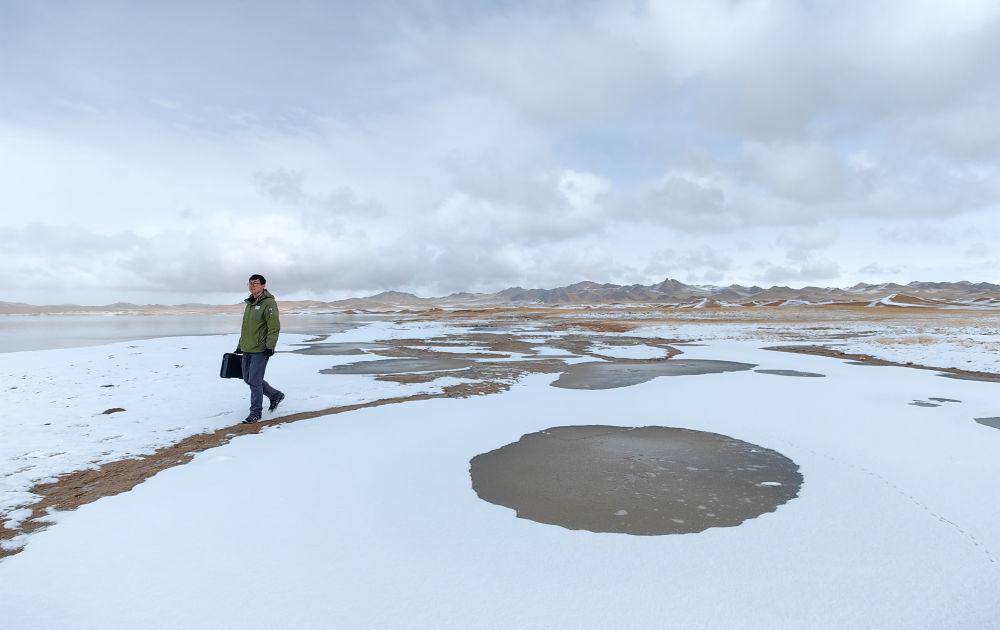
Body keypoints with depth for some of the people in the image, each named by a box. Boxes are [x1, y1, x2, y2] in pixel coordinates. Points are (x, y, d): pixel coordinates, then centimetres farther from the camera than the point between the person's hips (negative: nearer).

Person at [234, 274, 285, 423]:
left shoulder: (269, 303, -12)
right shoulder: (249, 303, 15)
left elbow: (274, 327, -17)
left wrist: (270, 347, -21)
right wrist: (240, 346, 22)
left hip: (260, 351, -9)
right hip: (247, 350, 9)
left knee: (254, 381, -5)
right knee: (248, 378, 16)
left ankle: (255, 412, 8)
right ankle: (275, 395, 31)